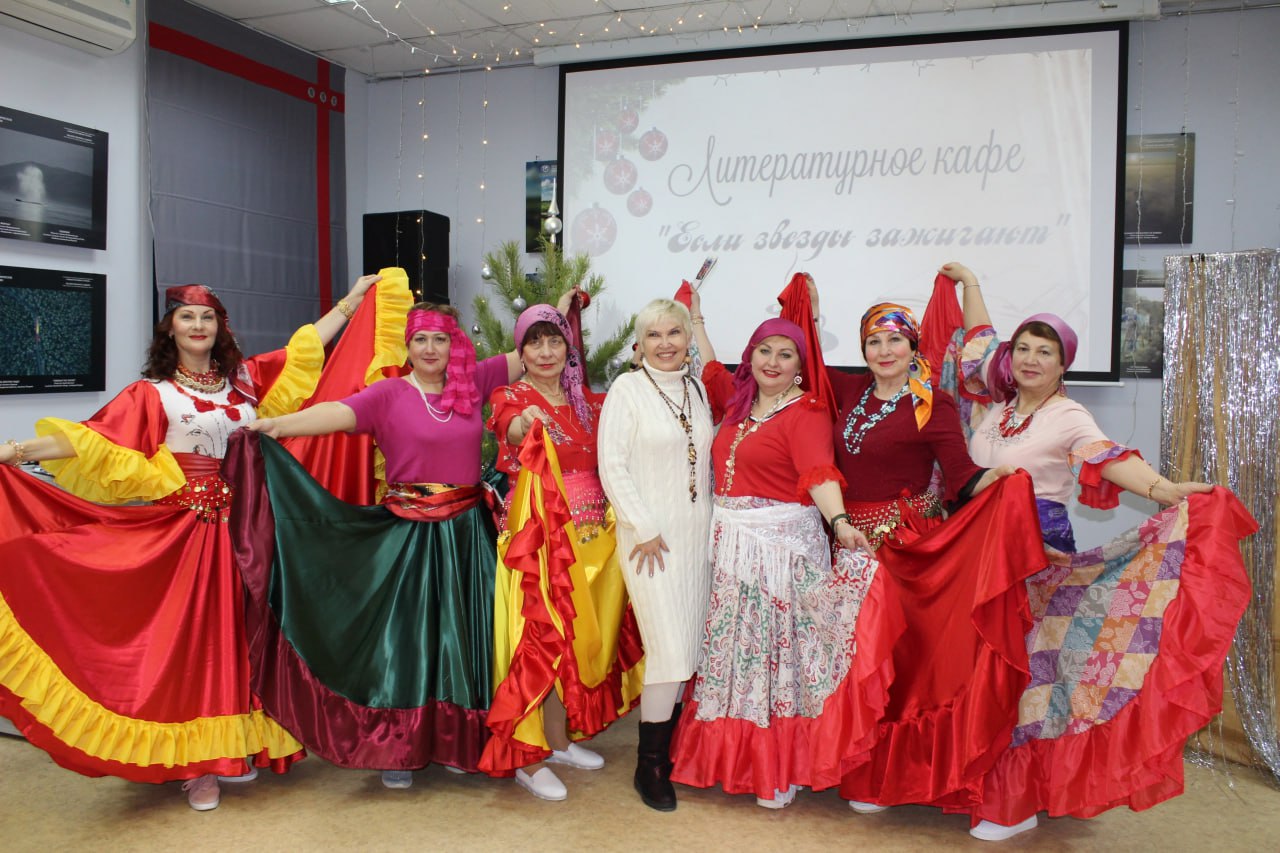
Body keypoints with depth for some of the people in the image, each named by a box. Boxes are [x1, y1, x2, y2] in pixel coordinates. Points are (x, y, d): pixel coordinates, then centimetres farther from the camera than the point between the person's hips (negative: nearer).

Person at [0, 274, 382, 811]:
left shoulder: (246, 378, 10)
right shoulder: (153, 393, 1)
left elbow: (306, 346, 15)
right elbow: (95, 438, -8)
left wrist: (352, 299, 18)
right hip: (187, 529, -3)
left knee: (235, 633, 9)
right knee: (189, 638, 1)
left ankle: (232, 747, 21)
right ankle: (194, 764, 11)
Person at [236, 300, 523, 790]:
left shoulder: (471, 383, 6)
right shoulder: (389, 393, -3)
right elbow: (339, 413, -18)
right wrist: (275, 425, -31)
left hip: (468, 533, 3)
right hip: (409, 534, -3)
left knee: (460, 636, 9)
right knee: (406, 635, 3)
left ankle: (458, 740, 23)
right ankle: (399, 749, 16)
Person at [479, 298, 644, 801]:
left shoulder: (587, 401, 14)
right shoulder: (511, 397, -4)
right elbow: (511, 431, -27)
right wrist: (526, 421, -50)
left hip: (590, 536, 6)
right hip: (537, 533, -6)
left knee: (579, 635, 11)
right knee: (540, 636, -5)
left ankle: (559, 739, 27)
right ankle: (526, 757, 6)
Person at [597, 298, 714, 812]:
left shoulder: (697, 390, 12)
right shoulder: (627, 389, -4)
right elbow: (612, 466, -9)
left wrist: (713, 520, 9)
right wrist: (644, 529, -12)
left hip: (698, 533, 6)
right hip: (650, 536, -5)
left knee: (691, 647, 7)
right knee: (670, 648, -9)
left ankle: (671, 744, 23)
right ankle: (650, 764, 7)